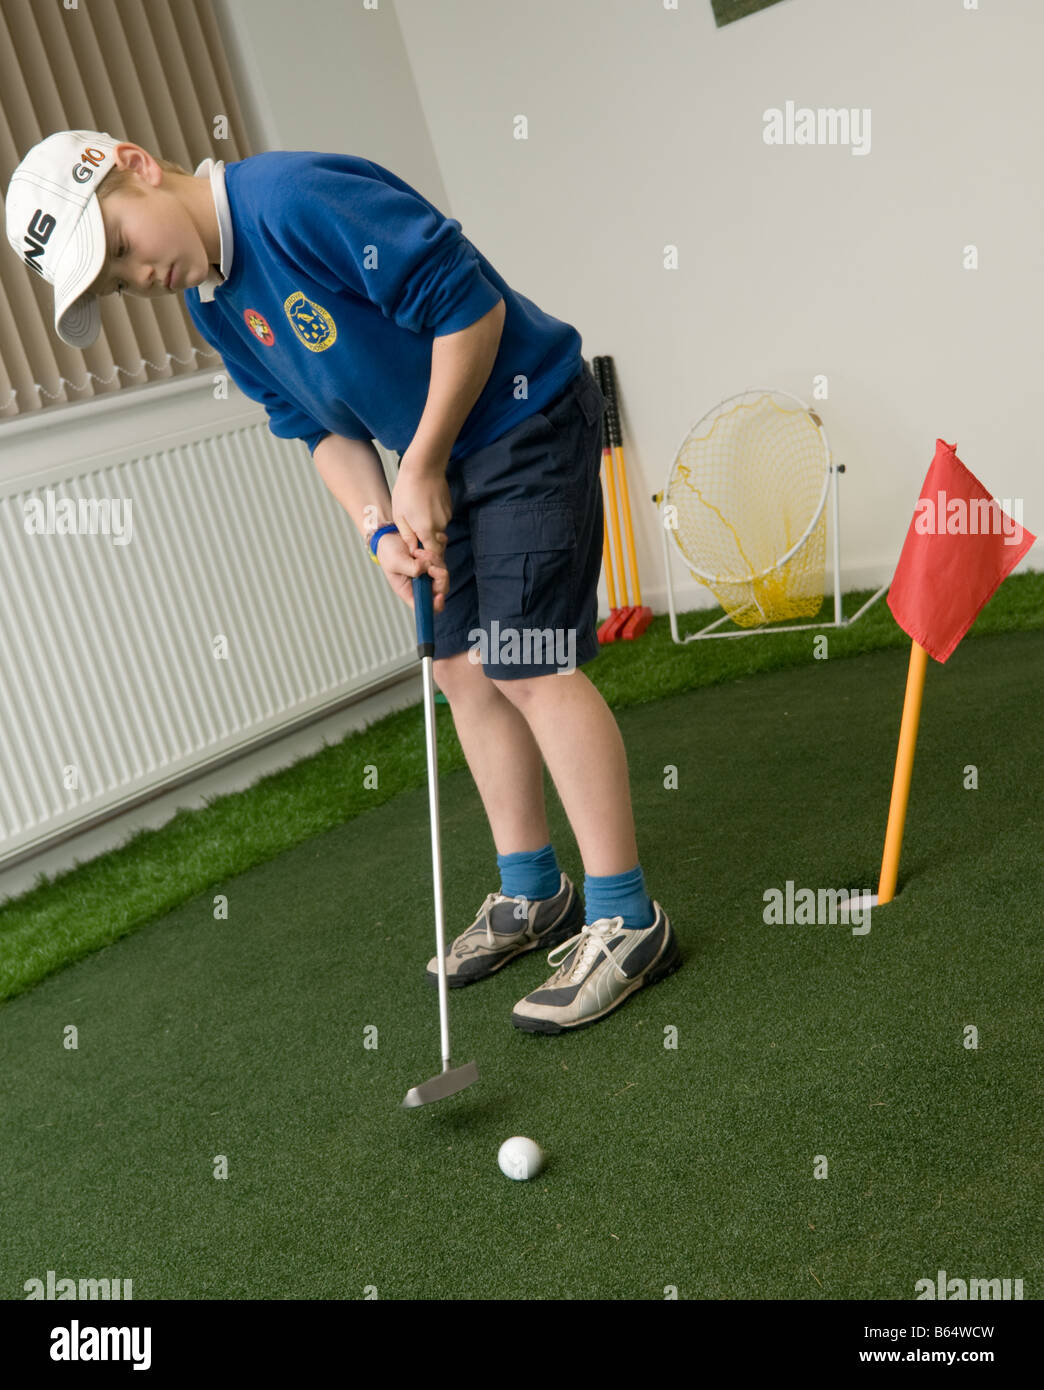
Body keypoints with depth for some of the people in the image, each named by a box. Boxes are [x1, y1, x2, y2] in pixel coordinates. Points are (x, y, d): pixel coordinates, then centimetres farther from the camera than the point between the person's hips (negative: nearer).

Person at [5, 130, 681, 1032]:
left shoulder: (298, 198, -23)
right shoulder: (211, 300, 6)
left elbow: (470, 302, -24)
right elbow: (322, 426, 7)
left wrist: (422, 468, -18)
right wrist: (381, 530, -10)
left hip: (525, 416, -9)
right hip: (442, 465, 9)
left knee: (529, 668, -13)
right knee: (464, 668, 9)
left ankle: (626, 921, -2)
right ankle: (532, 895, 22)